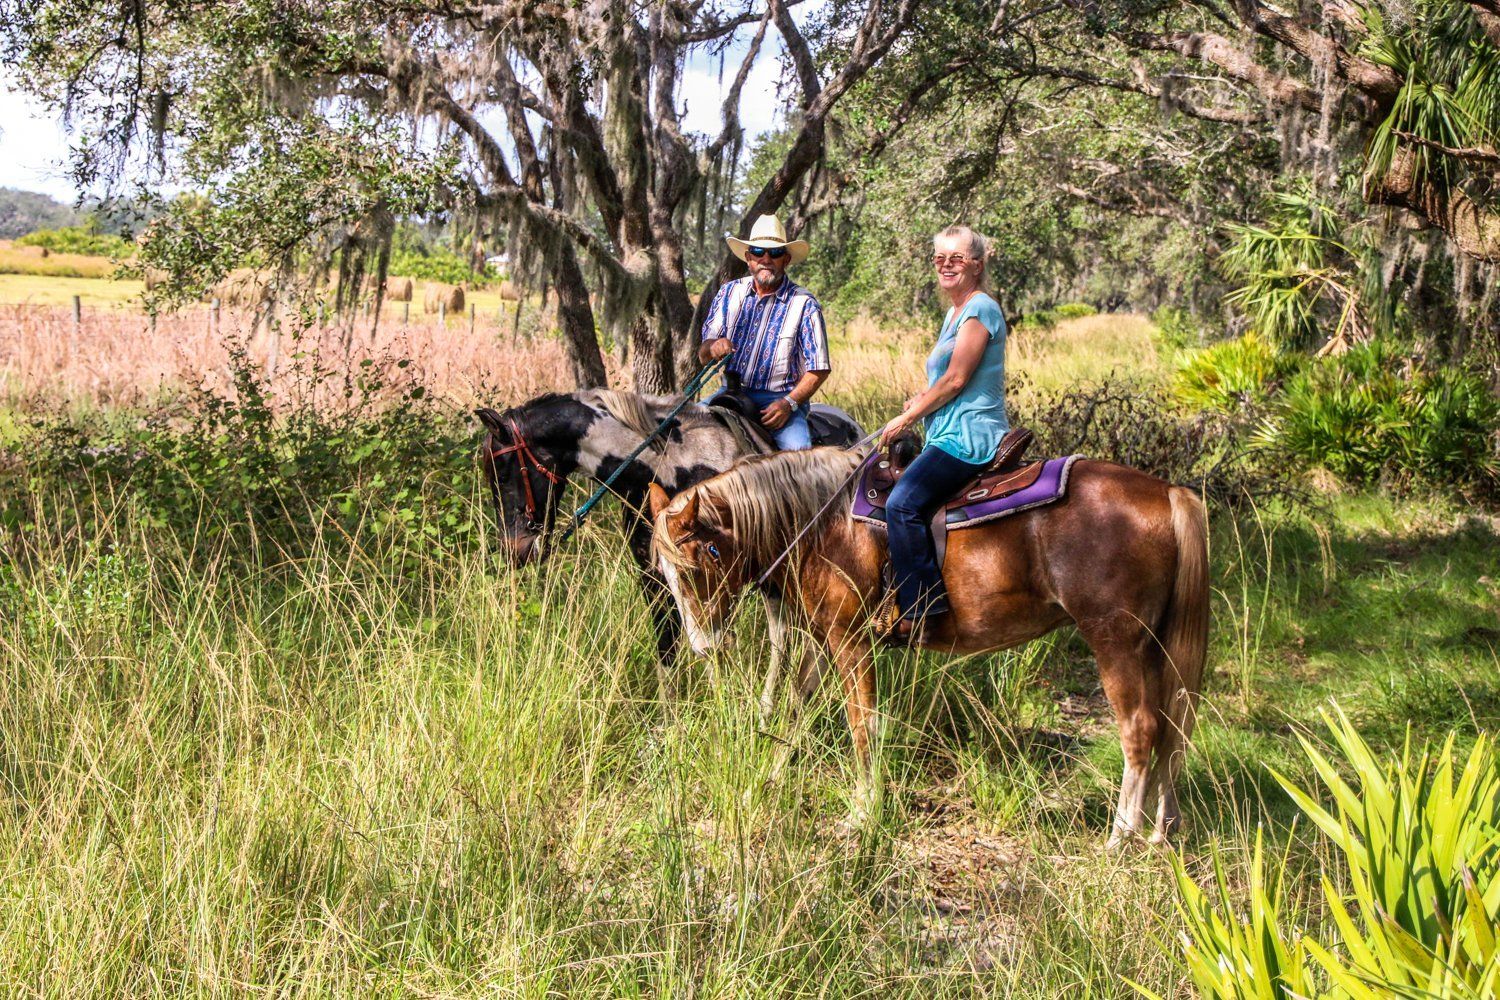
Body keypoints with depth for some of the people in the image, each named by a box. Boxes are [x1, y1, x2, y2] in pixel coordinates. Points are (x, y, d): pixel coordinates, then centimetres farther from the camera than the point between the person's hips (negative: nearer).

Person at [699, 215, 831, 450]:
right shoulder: (729, 293, 9)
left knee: (797, 449, -31)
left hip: (779, 399, -4)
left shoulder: (804, 304, -2)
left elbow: (818, 370, -4)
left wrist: (789, 403, -20)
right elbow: (703, 357, 8)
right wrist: (713, 347, -17)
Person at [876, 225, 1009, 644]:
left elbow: (956, 380, -16)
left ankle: (922, 609, -25)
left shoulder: (980, 309, -10)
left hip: (969, 437, -11)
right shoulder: (956, 312, 21)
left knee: (903, 502, -26)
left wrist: (907, 419, -9)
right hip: (954, 435, 11)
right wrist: (922, 400, 10)